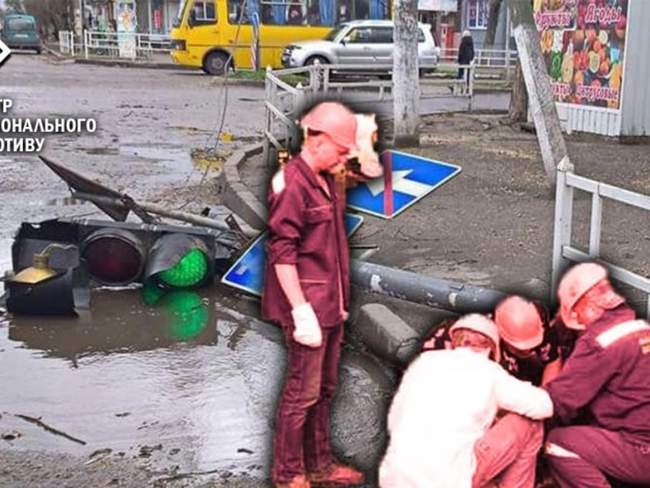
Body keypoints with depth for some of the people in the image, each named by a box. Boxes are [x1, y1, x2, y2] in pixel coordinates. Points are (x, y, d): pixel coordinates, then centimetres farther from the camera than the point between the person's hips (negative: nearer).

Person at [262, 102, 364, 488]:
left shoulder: (326, 181, 12)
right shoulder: (291, 183, -15)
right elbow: (282, 253, -19)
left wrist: (341, 301, 17)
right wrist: (301, 310, -21)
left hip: (331, 306, 9)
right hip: (308, 307, -9)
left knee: (325, 389, 17)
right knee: (303, 392, 0)